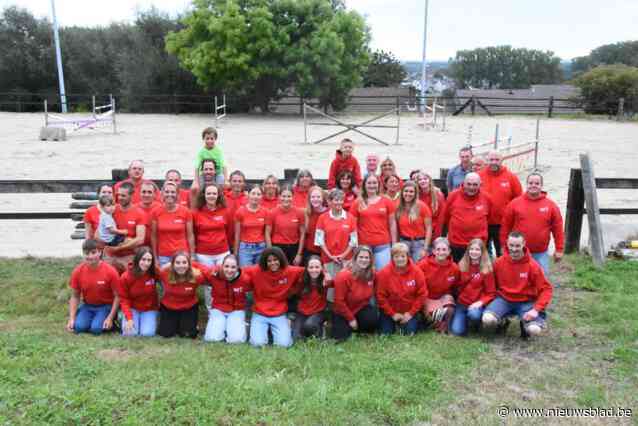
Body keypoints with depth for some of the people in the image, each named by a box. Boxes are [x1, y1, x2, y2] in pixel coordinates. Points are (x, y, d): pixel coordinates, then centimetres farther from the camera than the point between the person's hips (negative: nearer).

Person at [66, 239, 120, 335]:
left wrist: (110, 318, -17)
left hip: (106, 306, -3)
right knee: (79, 327, -22)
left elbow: (117, 296, -12)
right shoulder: (77, 271, -10)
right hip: (87, 306, 3)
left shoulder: (110, 271, -19)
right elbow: (75, 296, 0)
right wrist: (71, 318, -9)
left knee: (96, 328, -25)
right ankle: (92, 319, 9)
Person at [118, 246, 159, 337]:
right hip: (133, 308, 0)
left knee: (147, 333, -21)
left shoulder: (155, 273, -17)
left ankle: (151, 321, 14)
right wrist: (129, 318, -18)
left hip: (150, 309, 0)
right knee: (130, 333, -20)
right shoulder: (125, 277, -16)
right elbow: (124, 299, -10)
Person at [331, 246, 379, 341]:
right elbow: (339, 301, -19)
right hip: (343, 312, -3)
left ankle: (357, 327, 7)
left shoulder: (371, 274, -9)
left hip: (361, 308, 3)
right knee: (341, 336, -19)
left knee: (373, 319, -27)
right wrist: (351, 319, -15)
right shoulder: (343, 276, -24)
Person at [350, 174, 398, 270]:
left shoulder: (386, 201, 5)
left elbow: (392, 223, 7)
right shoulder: (358, 203, 3)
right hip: (364, 245, 0)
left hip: (383, 245, 0)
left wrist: (394, 244, 5)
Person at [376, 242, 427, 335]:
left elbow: (422, 294, -7)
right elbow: (381, 296, -10)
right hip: (390, 311, 0)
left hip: (410, 311, 0)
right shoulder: (384, 273, -15)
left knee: (410, 332, -12)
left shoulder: (416, 271, -12)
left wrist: (411, 313, -9)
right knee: (386, 332, -9)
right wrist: (392, 314, -10)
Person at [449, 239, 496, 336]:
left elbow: (491, 293, -4)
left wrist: (480, 302, -18)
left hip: (477, 304, -2)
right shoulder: (461, 266, 3)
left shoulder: (487, 269, -5)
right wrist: (457, 297, -2)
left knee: (474, 314, -37)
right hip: (461, 303, 2)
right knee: (457, 331, -18)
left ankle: (476, 324, 0)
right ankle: (465, 318, 15)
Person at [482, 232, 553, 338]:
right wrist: (494, 301, -7)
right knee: (487, 319, -28)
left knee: (534, 330, -28)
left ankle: (524, 323, 11)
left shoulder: (532, 265, -10)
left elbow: (546, 289, -8)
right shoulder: (499, 262, -5)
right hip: (504, 300, 1)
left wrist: (536, 309, -19)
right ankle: (502, 321, 9)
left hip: (525, 302, -1)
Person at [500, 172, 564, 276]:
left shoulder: (551, 205, 1)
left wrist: (559, 249, 1)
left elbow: (558, 229, 3)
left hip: (541, 253, 1)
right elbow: (505, 226, 2)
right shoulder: (515, 203, -2)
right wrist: (504, 246, 2)